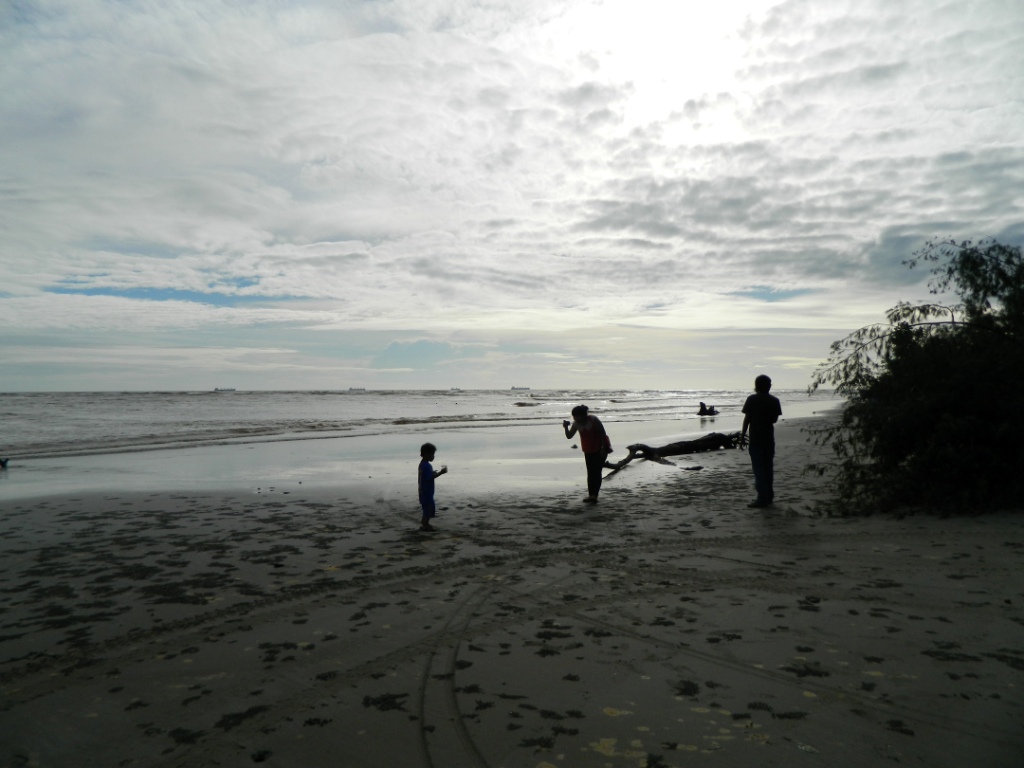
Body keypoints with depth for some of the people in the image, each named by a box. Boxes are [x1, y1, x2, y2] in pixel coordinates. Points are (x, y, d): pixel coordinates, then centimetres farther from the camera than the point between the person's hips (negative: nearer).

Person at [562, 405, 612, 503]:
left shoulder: (593, 420, -22)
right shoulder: (576, 424, -6)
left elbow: (603, 434, -18)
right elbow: (569, 436, -5)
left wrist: (603, 448, -20)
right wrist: (566, 428, -24)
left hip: (600, 449, -6)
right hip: (588, 450, 6)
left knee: (596, 472, -10)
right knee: (590, 472, 6)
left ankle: (594, 495, -12)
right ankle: (591, 495, 10)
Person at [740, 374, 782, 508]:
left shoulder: (752, 399, -7)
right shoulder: (774, 400, 2)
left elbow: (747, 418, -8)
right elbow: (775, 419, 7)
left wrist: (742, 435, -3)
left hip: (756, 438, -4)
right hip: (769, 437, 4)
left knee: (758, 468, -3)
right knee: (768, 467, 13)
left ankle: (762, 498, -7)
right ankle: (769, 496, 18)